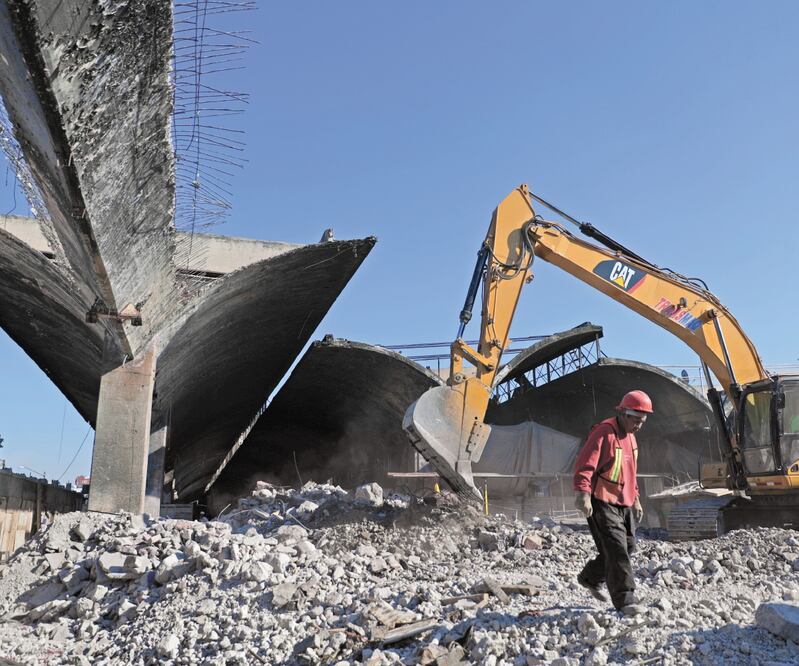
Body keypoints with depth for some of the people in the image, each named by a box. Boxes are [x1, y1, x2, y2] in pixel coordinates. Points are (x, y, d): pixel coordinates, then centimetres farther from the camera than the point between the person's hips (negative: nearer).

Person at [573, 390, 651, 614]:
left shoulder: (630, 437, 15)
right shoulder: (603, 433, -15)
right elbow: (584, 465, -23)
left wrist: (635, 499, 27)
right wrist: (583, 494, -33)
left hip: (624, 503, 9)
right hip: (602, 503, -9)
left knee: (627, 546, 14)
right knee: (616, 549, -11)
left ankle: (590, 578, 32)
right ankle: (624, 600, -4)